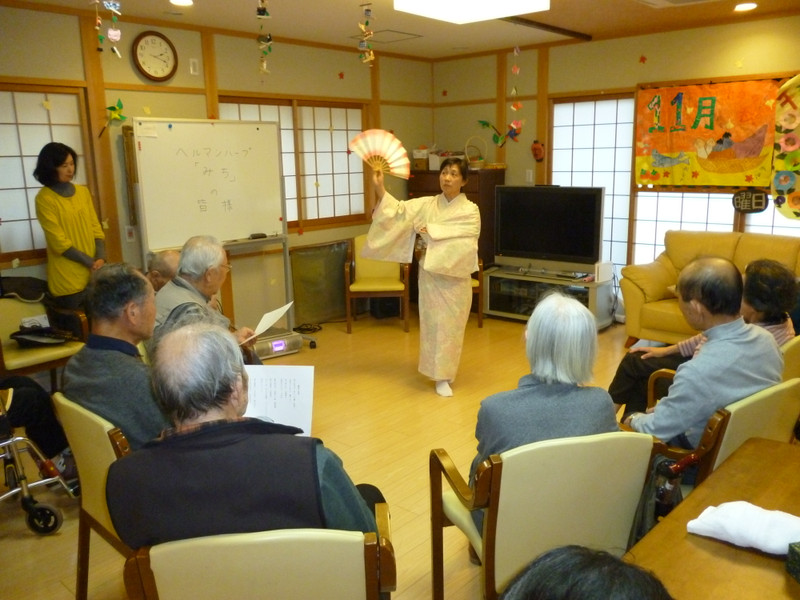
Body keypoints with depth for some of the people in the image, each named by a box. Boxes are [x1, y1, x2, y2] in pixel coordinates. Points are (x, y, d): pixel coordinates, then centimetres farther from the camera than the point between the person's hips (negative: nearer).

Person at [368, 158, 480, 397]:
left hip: (455, 275, -2)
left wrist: (433, 234, -19)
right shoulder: (426, 204, 3)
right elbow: (398, 211, -7)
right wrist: (380, 188, -18)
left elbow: (464, 245, -18)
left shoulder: (470, 211, -6)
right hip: (429, 273, 2)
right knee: (432, 322, 7)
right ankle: (439, 373, 21)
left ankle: (445, 374, 21)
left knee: (451, 325, 5)